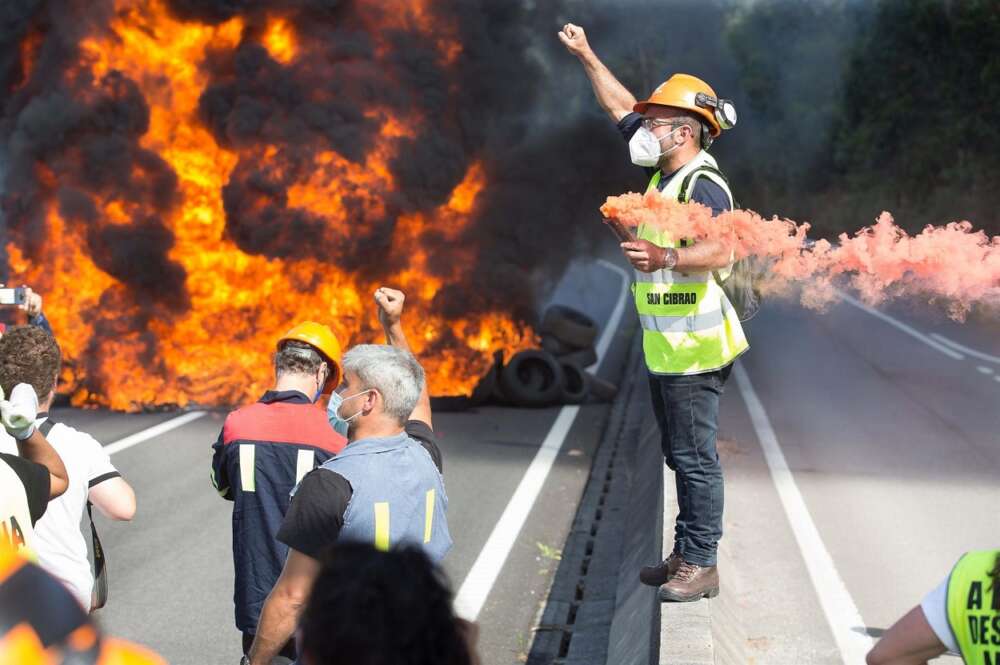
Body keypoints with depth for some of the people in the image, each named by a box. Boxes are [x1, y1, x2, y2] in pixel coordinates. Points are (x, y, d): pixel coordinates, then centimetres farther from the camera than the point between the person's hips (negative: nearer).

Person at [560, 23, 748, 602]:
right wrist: (586, 54, 23)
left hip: (695, 348, -10)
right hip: (665, 347, 10)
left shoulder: (703, 183, -16)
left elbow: (721, 252, -32)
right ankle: (686, 555, 25)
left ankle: (701, 566, 4)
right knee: (682, 456, 16)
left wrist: (667, 257, -47)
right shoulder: (665, 170, 12)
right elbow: (621, 105, 22)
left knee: (695, 457, -4)